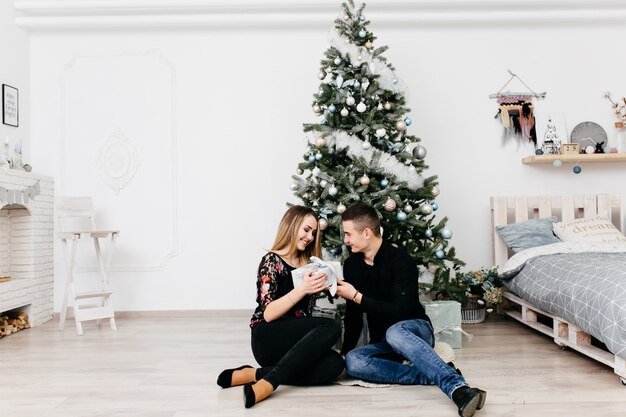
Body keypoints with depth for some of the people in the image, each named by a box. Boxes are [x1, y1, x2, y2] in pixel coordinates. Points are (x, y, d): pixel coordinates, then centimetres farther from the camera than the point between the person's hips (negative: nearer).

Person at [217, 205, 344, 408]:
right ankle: (268, 383, -29)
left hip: (296, 343, 6)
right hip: (267, 339, -6)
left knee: (334, 364, -24)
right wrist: (302, 289, -25)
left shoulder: (307, 264, 15)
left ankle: (256, 374, -18)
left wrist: (319, 287, 3)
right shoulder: (272, 261, -5)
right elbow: (268, 314, -15)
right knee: (331, 327, -28)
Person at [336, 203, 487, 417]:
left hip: (414, 329, -5)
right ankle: (433, 374, -29)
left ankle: (457, 387, -52)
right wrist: (345, 350, 0)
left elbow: (400, 312, -24)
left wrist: (357, 296, -23)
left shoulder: (400, 261, -17)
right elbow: (353, 316, 10)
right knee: (352, 361, -29)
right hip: (383, 343, 5)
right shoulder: (351, 265, 2)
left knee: (394, 332, -42)